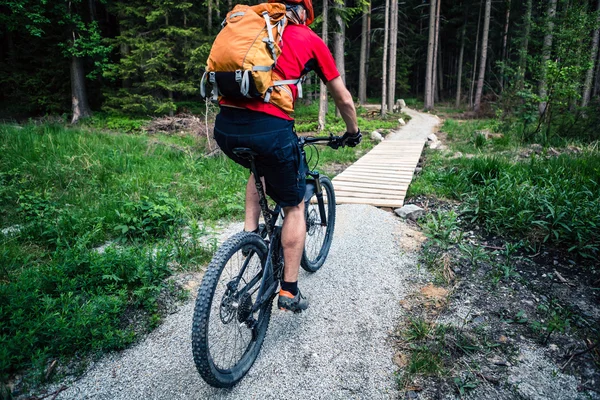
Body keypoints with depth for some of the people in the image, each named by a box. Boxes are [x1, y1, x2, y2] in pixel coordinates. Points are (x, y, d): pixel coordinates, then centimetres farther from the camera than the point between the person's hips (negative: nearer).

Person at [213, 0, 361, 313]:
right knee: (294, 207, 16)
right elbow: (344, 99, 20)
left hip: (224, 126, 5)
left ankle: (249, 232, 26)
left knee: (261, 168, 38)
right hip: (269, 128, -4)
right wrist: (352, 132, 38)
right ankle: (289, 293, 21)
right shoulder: (310, 39, 15)